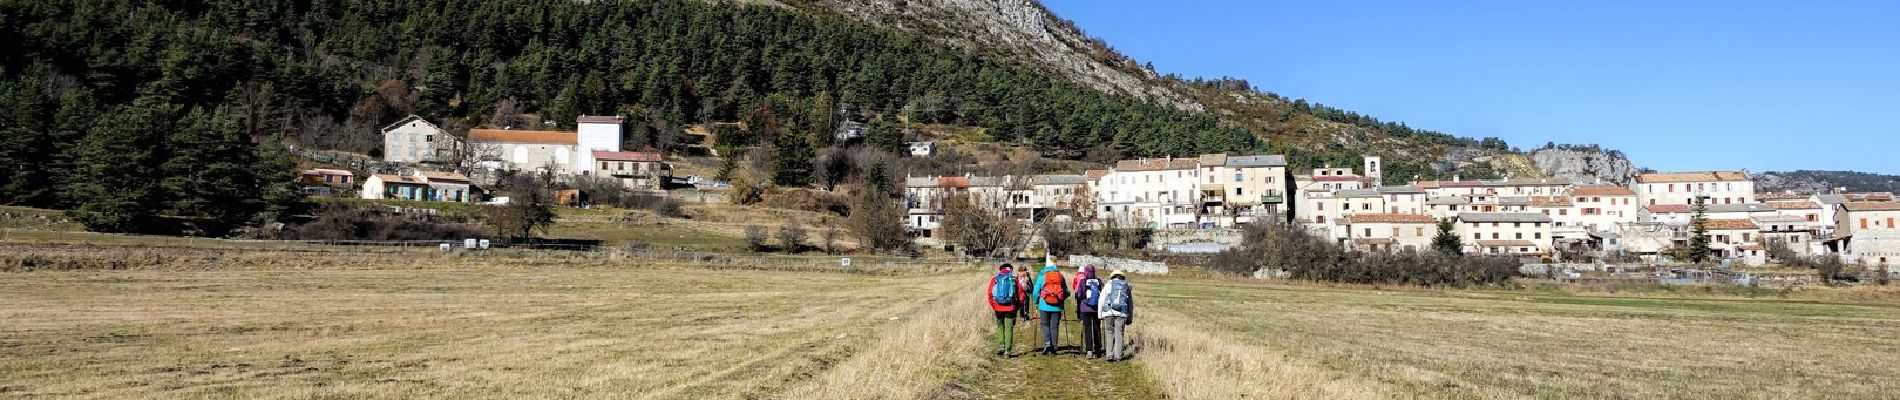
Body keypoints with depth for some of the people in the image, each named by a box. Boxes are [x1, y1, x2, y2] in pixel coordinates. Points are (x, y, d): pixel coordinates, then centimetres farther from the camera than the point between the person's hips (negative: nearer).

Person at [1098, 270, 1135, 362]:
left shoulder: (1108, 285, 13)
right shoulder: (1127, 287, 19)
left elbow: (1101, 300, 8)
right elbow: (1131, 304, 20)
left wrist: (1100, 315, 10)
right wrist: (1130, 318, 24)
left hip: (1108, 312, 0)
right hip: (1121, 313, 1)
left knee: (1110, 333, 7)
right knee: (1119, 334, 4)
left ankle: (1110, 355, 2)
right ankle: (1118, 355, 0)